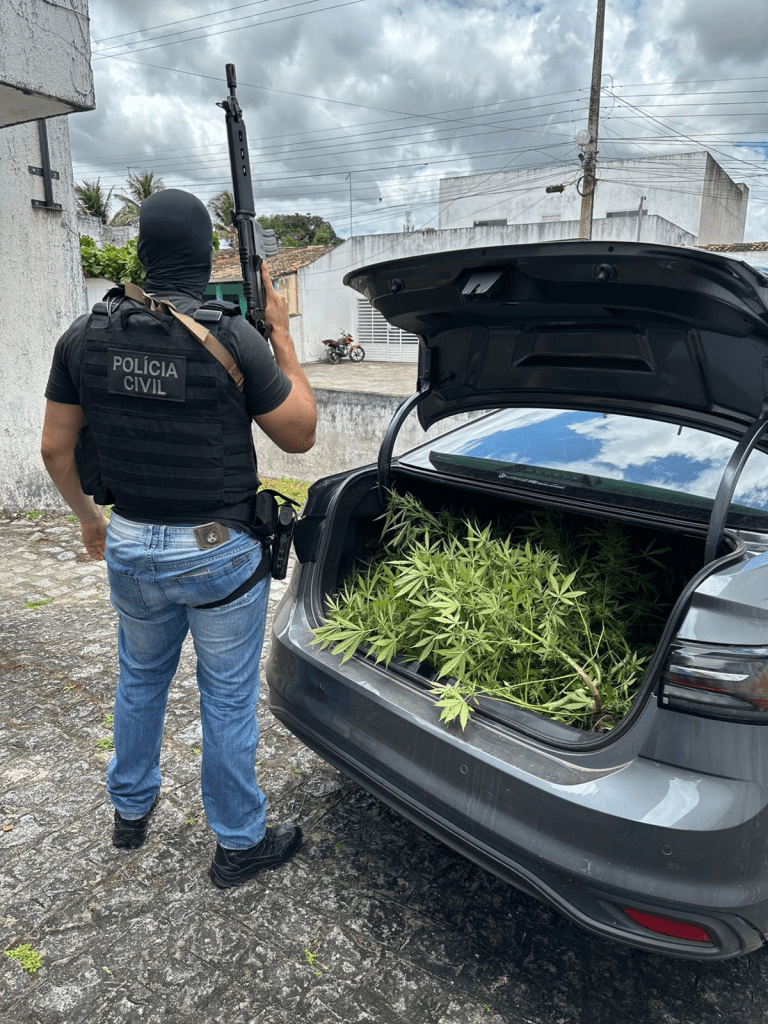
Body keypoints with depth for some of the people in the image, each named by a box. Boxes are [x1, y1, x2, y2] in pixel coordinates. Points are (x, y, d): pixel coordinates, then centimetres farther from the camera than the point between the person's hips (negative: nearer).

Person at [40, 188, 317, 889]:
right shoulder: (234, 339, -18)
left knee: (140, 681, 26)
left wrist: (87, 517, 21)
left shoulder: (85, 337, -3)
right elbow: (301, 434, -7)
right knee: (228, 700, 11)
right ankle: (240, 844, 30)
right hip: (220, 555, -4)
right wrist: (281, 334, -1)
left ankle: (131, 810, 47)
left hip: (130, 548, 5)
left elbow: (56, 448, 4)